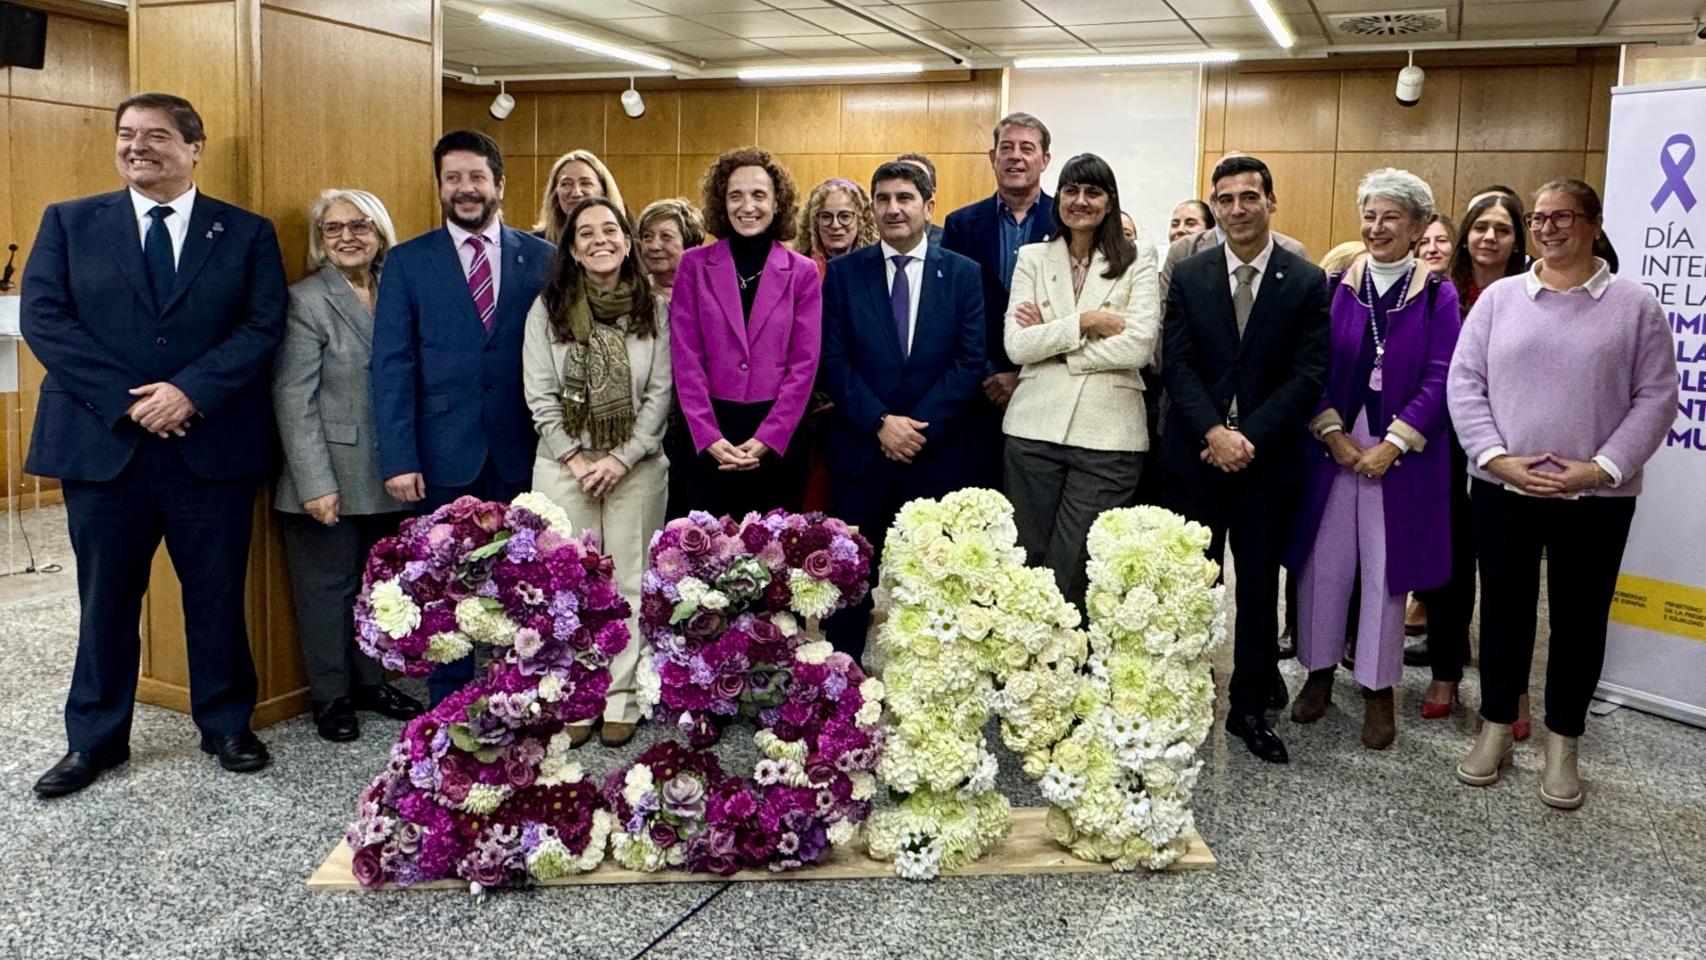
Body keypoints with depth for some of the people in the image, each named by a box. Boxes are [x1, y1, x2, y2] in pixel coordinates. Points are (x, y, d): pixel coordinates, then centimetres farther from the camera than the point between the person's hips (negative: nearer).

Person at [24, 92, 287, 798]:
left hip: (212, 444, -1)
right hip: (101, 443, 1)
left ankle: (226, 724, 25)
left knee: (218, 596, 8)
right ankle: (95, 739, 25)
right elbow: (42, 318, -2)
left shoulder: (246, 233, 5)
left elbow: (264, 326, -4)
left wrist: (189, 391, -16)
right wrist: (127, 397, -13)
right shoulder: (68, 223, 7)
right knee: (105, 599, 10)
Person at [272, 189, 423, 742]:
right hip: (330, 477, -5)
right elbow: (293, 399, -11)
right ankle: (331, 696, 20)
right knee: (328, 586, 6)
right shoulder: (307, 301, -7)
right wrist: (315, 483, -16)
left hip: (388, 476, 5)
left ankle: (371, 681, 29)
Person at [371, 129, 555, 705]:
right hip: (444, 456, 0)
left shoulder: (541, 259, 6)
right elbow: (392, 367, 0)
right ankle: (448, 702, 20)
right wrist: (397, 459, -8)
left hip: (521, 455, 1)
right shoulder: (407, 263, 4)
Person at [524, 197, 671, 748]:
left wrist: (622, 459, -9)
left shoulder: (655, 310, 3)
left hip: (637, 468, 0)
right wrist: (576, 459, -7)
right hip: (563, 466, 0)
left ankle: (621, 701, 13)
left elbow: (661, 393, 0)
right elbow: (539, 395, 1)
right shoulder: (548, 308, 3)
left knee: (630, 584, 4)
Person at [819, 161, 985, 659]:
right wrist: (880, 423, -12)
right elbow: (833, 360, -1)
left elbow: (970, 362, -2)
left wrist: (920, 427, -12)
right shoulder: (843, 272, 5)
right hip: (860, 450, 0)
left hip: (937, 452, 0)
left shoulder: (963, 274, 5)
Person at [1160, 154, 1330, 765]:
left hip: (1268, 457, 0)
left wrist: (1248, 437, -15)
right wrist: (1214, 432, -16)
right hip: (1196, 454, 1)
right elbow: (1177, 365, -2)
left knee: (1259, 583, 8)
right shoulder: (1189, 276, 4)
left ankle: (1249, 707, 20)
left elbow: (1308, 375, -6)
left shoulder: (1306, 282, 1)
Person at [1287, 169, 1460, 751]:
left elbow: (1439, 380, -6)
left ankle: (1378, 689, 17)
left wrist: (1392, 445, -14)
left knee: (1386, 571, 5)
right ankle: (1319, 672, 24)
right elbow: (1313, 369, 2)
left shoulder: (1437, 296, 0)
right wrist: (1334, 434, -9)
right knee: (1322, 564, 7)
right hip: (1331, 447, 2)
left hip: (1402, 455, -2)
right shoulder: (1336, 286, 5)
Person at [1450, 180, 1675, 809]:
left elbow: (1656, 398, -3)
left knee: (1578, 620, 8)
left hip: (1597, 497, -1)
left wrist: (1601, 468, -13)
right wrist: (1497, 457, -11)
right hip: (1502, 489, 1)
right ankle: (1495, 730, 25)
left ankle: (1562, 747, 23)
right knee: (1503, 610, 11)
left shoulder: (1634, 305, 0)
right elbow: (1464, 383, 0)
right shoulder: (1499, 298, 3)